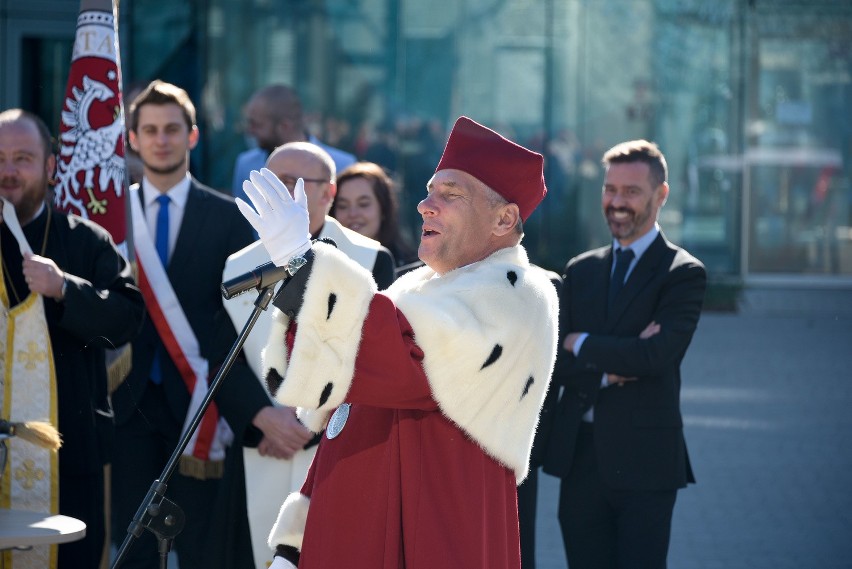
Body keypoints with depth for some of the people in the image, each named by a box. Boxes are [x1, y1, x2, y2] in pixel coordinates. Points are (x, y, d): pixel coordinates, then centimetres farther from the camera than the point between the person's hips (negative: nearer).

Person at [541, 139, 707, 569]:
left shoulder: (683, 274, -3)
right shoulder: (581, 270, 13)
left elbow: (655, 355, -18)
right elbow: (553, 364, 5)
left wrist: (580, 345, -6)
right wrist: (608, 367, -14)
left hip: (645, 461, -5)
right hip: (579, 457, 5)